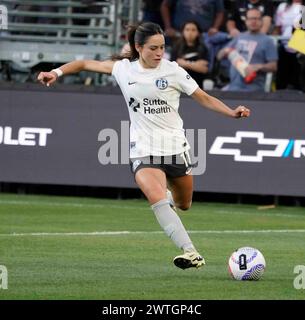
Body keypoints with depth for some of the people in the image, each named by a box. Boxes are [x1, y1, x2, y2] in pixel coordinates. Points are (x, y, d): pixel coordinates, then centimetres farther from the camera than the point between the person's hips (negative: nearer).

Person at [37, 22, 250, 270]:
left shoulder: (173, 71, -3)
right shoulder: (124, 68, -1)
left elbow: (204, 98, 3)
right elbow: (85, 64, 9)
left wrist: (232, 112, -10)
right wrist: (57, 72, -4)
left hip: (176, 147, 2)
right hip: (144, 150, -2)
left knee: (184, 205, 14)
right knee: (158, 199, -27)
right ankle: (191, 253, -33)